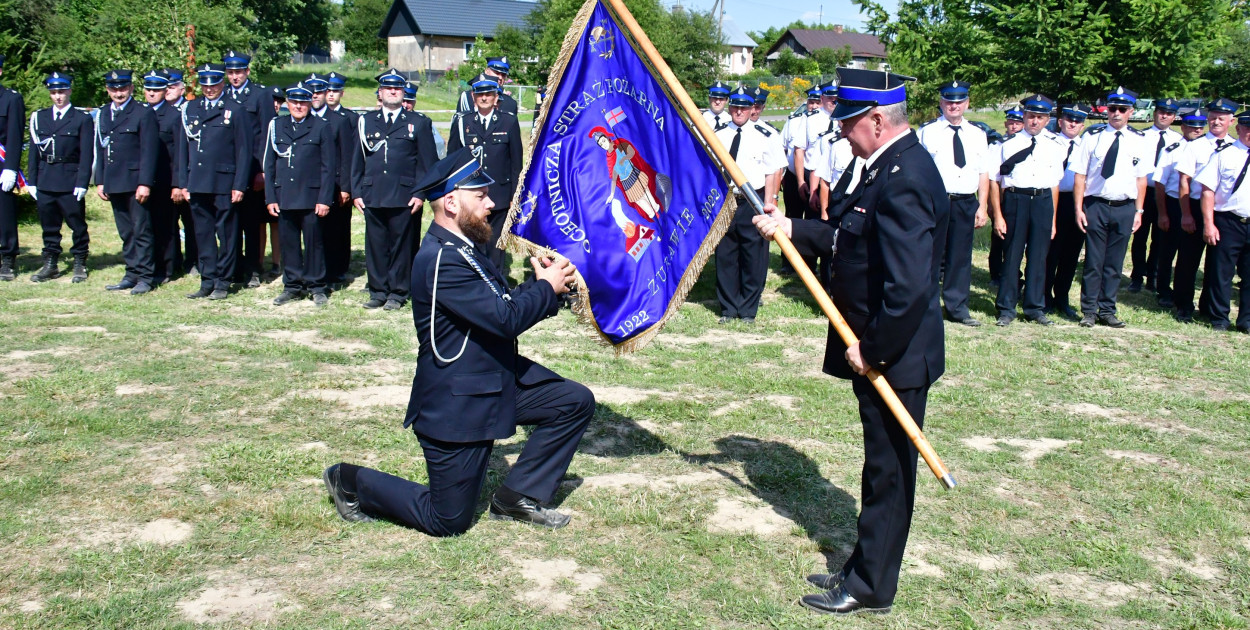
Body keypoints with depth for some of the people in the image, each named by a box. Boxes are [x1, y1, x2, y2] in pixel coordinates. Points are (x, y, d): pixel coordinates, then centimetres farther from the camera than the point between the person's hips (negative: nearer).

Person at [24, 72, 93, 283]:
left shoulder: (82, 119, 1)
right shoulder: (38, 117, 12)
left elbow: (86, 155, -4)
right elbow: (34, 152, 12)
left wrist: (82, 183, -11)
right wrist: (32, 181, 6)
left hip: (70, 183, -4)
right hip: (45, 183, 4)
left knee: (77, 225, 3)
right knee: (49, 226, 9)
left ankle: (80, 265, 12)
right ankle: (50, 264, 16)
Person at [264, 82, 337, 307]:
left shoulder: (323, 127, 3)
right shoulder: (276, 126, 10)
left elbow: (329, 167, -1)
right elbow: (269, 165, 11)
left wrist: (324, 199, -8)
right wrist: (270, 198, 4)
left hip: (311, 197, -3)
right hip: (284, 197, 3)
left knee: (313, 242, 3)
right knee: (288, 243, 6)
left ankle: (316, 287, 13)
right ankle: (293, 286, 17)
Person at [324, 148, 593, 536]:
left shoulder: (464, 248, 8)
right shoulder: (442, 260, -25)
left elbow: (505, 304, 12)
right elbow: (505, 319, -29)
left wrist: (539, 283, -5)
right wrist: (547, 287, -14)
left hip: (497, 380, 10)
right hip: (456, 404, -9)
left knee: (576, 402, 3)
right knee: (447, 522, 2)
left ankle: (517, 498, 12)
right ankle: (351, 482, 22)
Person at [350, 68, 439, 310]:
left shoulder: (419, 122, 8)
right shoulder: (365, 121, 14)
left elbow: (427, 163, 4)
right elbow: (357, 160, 14)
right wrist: (356, 192, 6)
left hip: (405, 197, -2)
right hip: (372, 196, 2)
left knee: (401, 244, 1)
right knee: (375, 244, 4)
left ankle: (397, 293, 10)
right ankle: (378, 291, 14)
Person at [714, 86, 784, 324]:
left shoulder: (765, 136, -1)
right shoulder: (717, 135, 6)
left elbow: (772, 171, -2)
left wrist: (769, 202, -8)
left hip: (753, 203, -2)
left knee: (753, 258, 4)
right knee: (725, 256, 8)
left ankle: (748, 310, 17)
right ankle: (728, 308, 20)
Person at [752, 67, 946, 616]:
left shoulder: (904, 179, -25)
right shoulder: (890, 165, 7)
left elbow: (909, 286, -30)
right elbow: (848, 236, 14)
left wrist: (872, 350, -21)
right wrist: (791, 228, 5)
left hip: (893, 354, -10)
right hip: (878, 350, 10)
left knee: (888, 470, 5)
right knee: (882, 466, 20)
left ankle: (870, 589, 20)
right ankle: (864, 569, 34)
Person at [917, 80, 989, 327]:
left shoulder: (977, 134, 11)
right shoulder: (927, 132, -1)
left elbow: (983, 173, 9)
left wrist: (982, 206, 2)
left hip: (967, 204, 4)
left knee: (961, 257, 10)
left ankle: (957, 308, 20)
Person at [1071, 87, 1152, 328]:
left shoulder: (1140, 141, 6)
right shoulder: (1092, 137, 0)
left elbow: (1141, 179, 8)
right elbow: (1080, 175, -1)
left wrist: (1138, 211, 4)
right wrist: (1079, 209, -6)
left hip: (1125, 209, 2)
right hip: (1096, 206, -2)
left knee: (1115, 264, 8)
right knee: (1094, 261, 3)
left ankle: (1107, 311, 18)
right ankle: (1089, 311, 11)